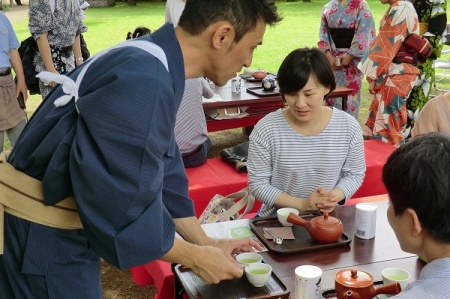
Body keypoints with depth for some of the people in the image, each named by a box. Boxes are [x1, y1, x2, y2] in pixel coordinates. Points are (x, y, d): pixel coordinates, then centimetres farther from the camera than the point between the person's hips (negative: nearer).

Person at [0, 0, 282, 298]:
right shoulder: (142, 83, -30)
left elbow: (161, 170, 10)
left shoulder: (149, 66, 2)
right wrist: (194, 257, -11)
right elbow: (121, 207, -26)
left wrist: (206, 243, 14)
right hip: (43, 238, -9)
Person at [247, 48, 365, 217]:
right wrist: (301, 204, -16)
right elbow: (258, 183, -8)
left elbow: (355, 174, 6)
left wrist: (336, 196, -13)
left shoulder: (348, 126, -5)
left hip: (326, 218, 2)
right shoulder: (266, 129, -12)